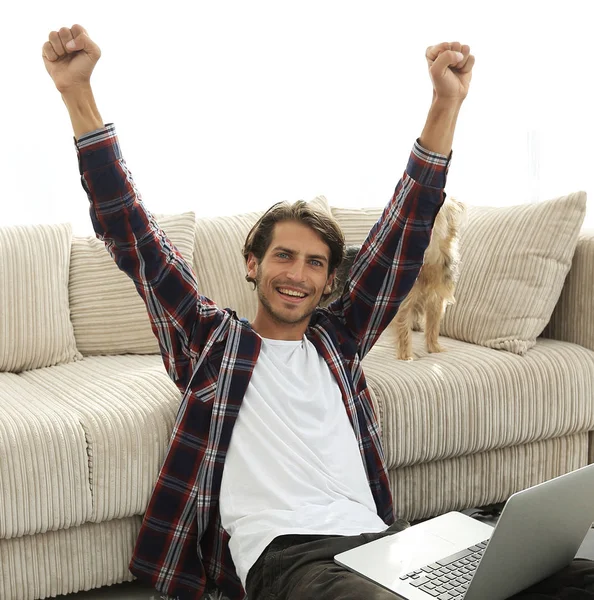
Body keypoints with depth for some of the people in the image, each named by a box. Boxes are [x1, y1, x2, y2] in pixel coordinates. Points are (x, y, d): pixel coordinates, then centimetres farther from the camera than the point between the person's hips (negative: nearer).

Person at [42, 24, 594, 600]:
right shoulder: (210, 341, 15)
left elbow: (402, 234, 19)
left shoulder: (338, 339, 22)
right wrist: (78, 95, 4)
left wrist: (446, 104, 12)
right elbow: (133, 236, 10)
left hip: (378, 537, 4)